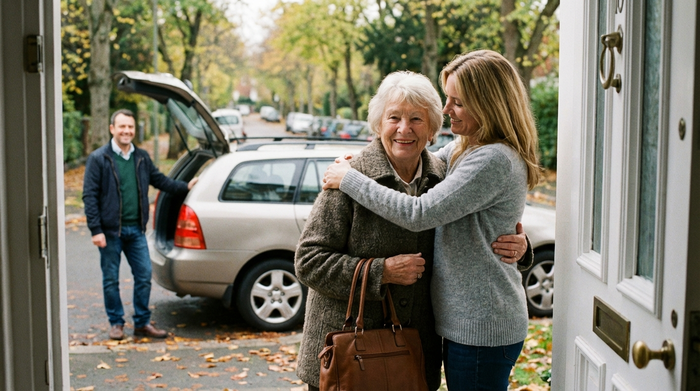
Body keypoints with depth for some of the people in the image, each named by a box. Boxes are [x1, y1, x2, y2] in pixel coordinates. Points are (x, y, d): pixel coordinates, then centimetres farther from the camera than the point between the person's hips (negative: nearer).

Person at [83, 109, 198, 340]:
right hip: (111, 230, -4)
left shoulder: (142, 157, 9)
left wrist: (185, 186, 10)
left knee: (144, 276, 5)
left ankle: (142, 323, 17)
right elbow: (89, 196, -8)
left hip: (136, 229, 4)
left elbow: (159, 180, 21)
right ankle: (116, 323, 21)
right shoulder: (98, 159, -5)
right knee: (111, 279, 6)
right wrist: (96, 230, -14)